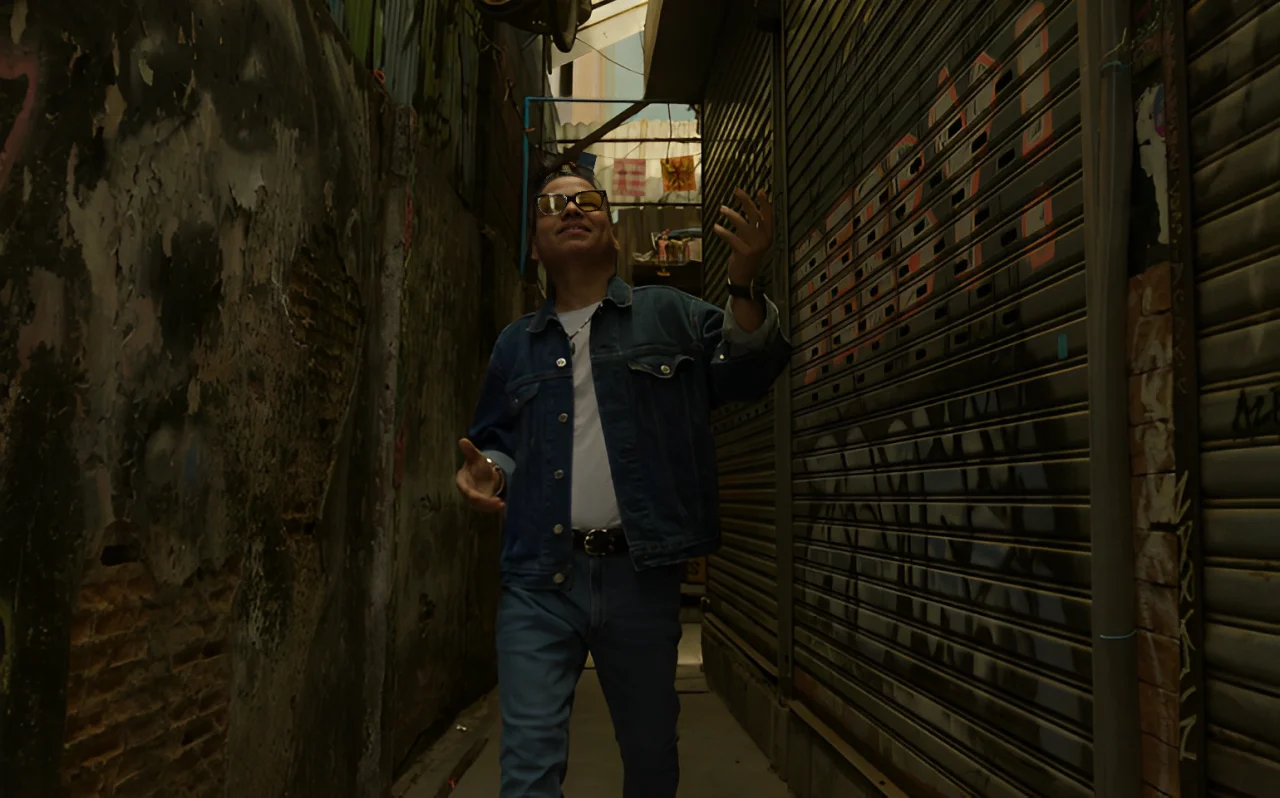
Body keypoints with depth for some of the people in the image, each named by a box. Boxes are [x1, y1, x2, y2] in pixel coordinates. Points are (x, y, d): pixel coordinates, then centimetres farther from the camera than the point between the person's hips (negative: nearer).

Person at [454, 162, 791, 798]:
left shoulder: (668, 315, 8)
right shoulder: (516, 345, 15)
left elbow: (745, 374, -1)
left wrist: (744, 285, -18)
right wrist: (487, 469, -2)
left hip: (640, 575, -1)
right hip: (538, 582, 1)